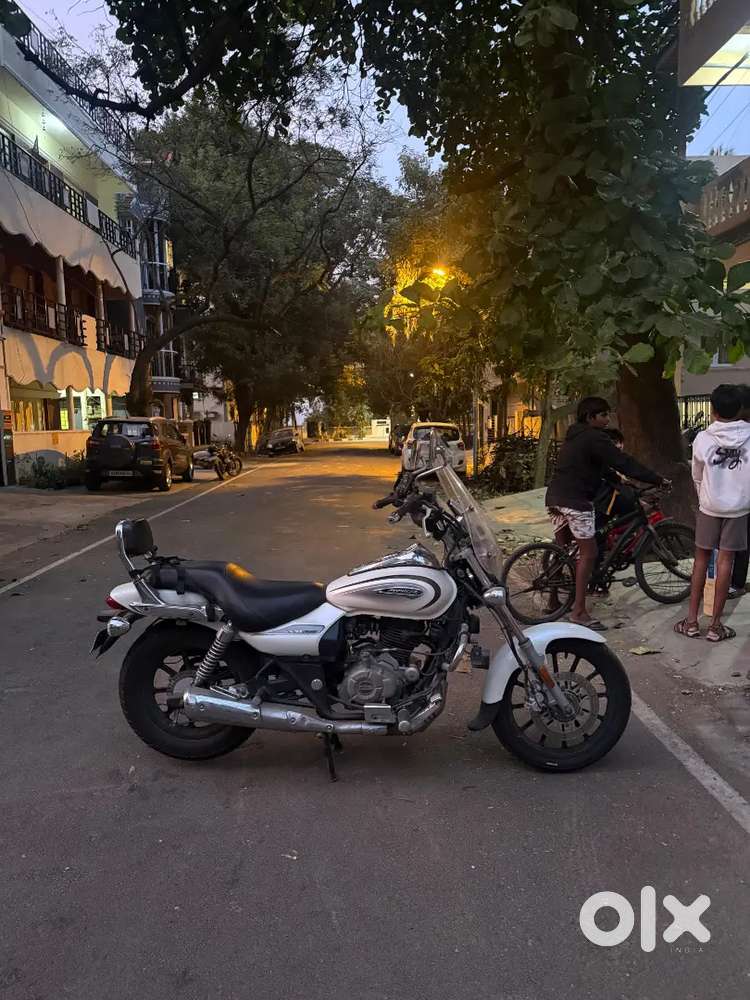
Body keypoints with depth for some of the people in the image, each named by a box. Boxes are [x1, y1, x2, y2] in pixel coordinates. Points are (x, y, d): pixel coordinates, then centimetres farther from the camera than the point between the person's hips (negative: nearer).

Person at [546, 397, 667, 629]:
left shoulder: (574, 436, 19)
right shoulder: (594, 438, -11)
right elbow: (624, 462, -14)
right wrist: (658, 480, -11)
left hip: (555, 497, 10)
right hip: (576, 501, -10)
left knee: (562, 549, 19)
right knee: (588, 553, -3)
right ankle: (579, 612, -1)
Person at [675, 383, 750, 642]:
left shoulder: (703, 438, -8)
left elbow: (697, 477, 4)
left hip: (709, 507, 0)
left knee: (701, 559, 11)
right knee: (725, 561, 4)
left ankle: (692, 621, 12)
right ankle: (715, 625, 7)